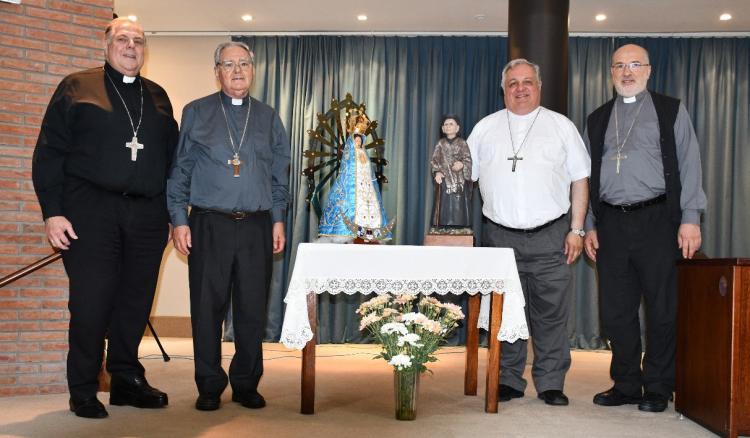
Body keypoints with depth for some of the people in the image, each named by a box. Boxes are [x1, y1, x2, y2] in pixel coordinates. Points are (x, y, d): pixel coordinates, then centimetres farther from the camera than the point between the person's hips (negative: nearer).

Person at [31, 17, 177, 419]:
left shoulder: (157, 96, 18)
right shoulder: (77, 88, 7)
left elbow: (172, 155, 17)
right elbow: (49, 152, 1)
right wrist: (52, 211, -8)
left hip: (147, 215, 4)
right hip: (91, 210, -3)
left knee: (136, 302, 7)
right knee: (91, 302, -2)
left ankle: (126, 381, 20)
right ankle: (83, 392, 11)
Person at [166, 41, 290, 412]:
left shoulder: (268, 118, 14)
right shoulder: (196, 113, 8)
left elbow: (279, 175, 15)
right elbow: (180, 171, 6)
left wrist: (278, 220, 7)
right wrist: (179, 220, -1)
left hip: (257, 227, 2)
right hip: (208, 225, -1)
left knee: (253, 309, 4)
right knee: (208, 308, 2)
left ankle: (246, 384, 17)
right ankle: (209, 387, 15)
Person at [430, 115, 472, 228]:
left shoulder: (462, 143, 5)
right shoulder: (440, 144, 10)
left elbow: (468, 159, -2)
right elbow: (434, 160, 6)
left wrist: (462, 164, -24)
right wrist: (437, 172, -12)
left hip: (459, 181, -1)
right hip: (444, 180, 1)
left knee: (459, 208, -5)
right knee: (444, 208, -2)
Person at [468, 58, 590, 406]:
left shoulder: (561, 126, 9)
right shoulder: (485, 128, 12)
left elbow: (579, 181, 7)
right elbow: (464, 178, 13)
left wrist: (576, 230, -1)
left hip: (550, 236, -1)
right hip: (500, 237, 1)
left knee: (551, 313, 1)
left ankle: (551, 384, 13)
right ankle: (508, 381, 18)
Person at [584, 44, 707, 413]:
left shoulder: (671, 111, 8)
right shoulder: (597, 119, 17)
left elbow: (689, 166, 2)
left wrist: (690, 219, -8)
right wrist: (589, 226, 10)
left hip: (657, 220, -3)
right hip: (611, 224, 3)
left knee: (662, 309, 1)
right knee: (616, 310, 6)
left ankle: (657, 389, 14)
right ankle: (625, 385, 18)